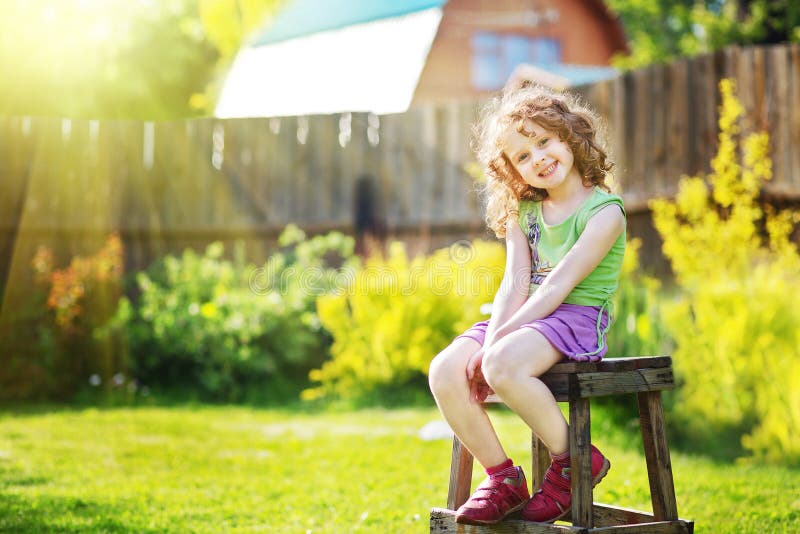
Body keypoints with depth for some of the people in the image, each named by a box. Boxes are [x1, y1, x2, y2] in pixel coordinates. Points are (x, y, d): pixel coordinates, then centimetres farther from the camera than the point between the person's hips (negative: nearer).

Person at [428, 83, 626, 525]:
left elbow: (557, 286, -16)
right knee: (445, 372, -17)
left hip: (577, 317, -7)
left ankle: (573, 460, -13)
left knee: (503, 366, -34)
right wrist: (491, 339, -16)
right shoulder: (523, 213, 14)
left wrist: (498, 343, -21)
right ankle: (502, 477, -3)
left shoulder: (604, 211, -8)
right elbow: (515, 284, 2)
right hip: (524, 319, 7)